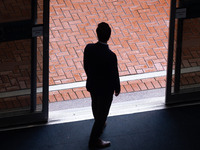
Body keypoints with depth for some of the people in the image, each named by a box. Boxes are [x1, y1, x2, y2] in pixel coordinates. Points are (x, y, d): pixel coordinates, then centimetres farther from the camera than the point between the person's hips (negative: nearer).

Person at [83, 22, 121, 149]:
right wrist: (117, 88, -1)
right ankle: (94, 140, 26)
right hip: (106, 88, -6)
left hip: (92, 84, 6)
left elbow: (86, 66, -3)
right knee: (102, 112, 14)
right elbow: (114, 75, -20)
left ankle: (100, 124, 60)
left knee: (96, 106, 32)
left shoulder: (89, 48, -20)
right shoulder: (111, 56, -34)